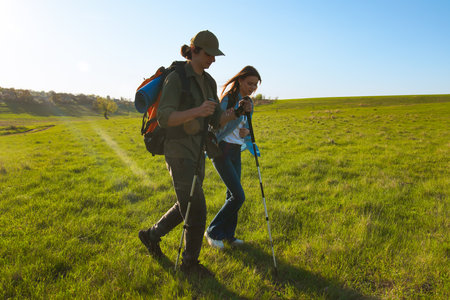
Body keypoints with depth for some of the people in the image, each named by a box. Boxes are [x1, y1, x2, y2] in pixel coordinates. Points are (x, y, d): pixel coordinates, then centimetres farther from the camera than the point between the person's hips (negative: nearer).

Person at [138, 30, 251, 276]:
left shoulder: (209, 82, 10)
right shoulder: (176, 78, -14)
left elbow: (216, 121, 6)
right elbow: (164, 118, -24)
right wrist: (197, 111, -38)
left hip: (196, 150, 9)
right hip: (178, 151, -9)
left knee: (188, 205, 18)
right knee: (197, 209, -4)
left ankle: (151, 235, 39)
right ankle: (190, 262, 19)